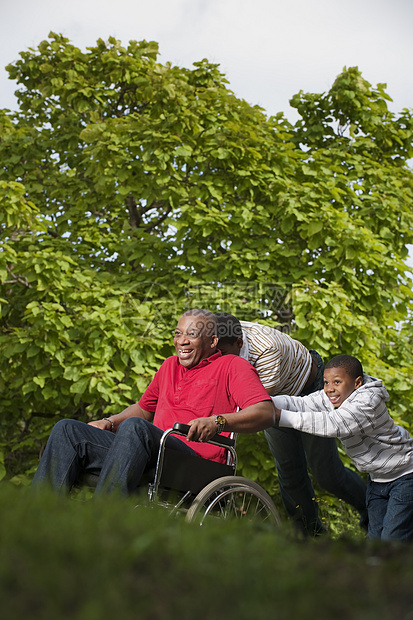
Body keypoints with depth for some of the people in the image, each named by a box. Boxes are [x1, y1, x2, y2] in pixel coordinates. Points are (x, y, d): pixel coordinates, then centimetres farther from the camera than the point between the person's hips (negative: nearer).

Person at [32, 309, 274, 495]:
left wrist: (218, 421, -26)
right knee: (68, 429, -5)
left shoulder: (231, 366, 6)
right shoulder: (171, 365, 28)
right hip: (154, 456, 7)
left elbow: (267, 413, -9)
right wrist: (109, 422, 20)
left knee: (134, 426, -35)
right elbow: (144, 408, 40)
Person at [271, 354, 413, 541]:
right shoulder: (331, 398, -5)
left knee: (392, 539, -9)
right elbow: (299, 403, -15)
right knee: (376, 537, 11)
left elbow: (333, 424, -41)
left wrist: (280, 416, -44)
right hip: (377, 478, 8)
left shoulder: (368, 401, -29)